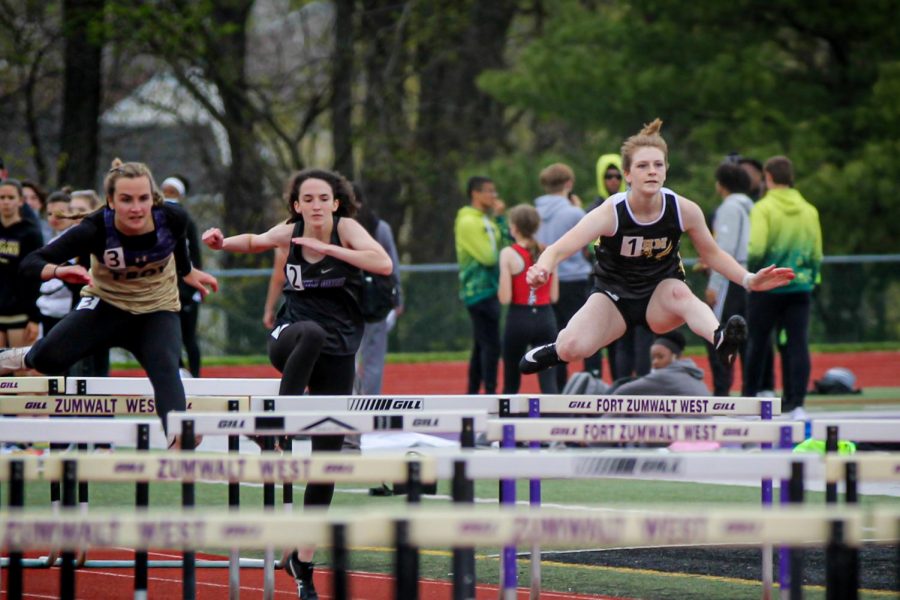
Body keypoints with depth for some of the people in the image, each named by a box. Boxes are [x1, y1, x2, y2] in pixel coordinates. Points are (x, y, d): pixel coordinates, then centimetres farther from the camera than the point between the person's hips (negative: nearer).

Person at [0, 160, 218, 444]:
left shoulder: (172, 218, -22)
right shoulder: (95, 229, -29)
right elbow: (30, 263, -32)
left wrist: (188, 272, 20)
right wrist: (58, 270, -52)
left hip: (158, 311, 1)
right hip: (106, 305, -1)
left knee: (165, 367, -27)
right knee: (49, 356, -19)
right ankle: (24, 358, 16)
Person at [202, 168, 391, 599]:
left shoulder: (346, 227, -7)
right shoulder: (289, 232, -1)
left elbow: (383, 264, -22)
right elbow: (254, 242, 14)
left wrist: (329, 248, -29)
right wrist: (223, 243, -7)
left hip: (338, 356, 0)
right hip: (290, 340, 0)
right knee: (312, 333, -40)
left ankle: (303, 562, 11)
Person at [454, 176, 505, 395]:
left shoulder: (486, 220, 15)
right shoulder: (468, 222, -13)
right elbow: (489, 257, -19)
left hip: (489, 289, 10)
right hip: (480, 291, -10)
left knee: (481, 345, 14)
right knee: (491, 345, -12)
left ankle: (472, 394, 21)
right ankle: (490, 394, -12)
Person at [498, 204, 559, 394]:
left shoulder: (509, 254, -8)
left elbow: (505, 298, -12)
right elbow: (554, 296, 6)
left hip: (519, 319, -2)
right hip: (545, 318, 2)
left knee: (511, 382, 14)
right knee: (548, 381, -3)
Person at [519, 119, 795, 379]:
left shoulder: (684, 210, -15)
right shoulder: (611, 212, -23)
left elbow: (711, 253, 3)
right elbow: (559, 250, -28)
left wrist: (749, 280, -10)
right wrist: (541, 271, -51)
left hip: (660, 298, 0)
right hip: (614, 296, 0)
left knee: (678, 292, -35)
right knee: (573, 348, -23)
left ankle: (720, 339, -62)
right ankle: (558, 349, 15)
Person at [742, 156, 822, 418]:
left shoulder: (763, 209, -9)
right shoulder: (809, 211, 4)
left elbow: (756, 249, -18)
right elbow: (817, 254, 6)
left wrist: (751, 270, -1)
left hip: (767, 288, -3)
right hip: (800, 286, 3)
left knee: (757, 344, 10)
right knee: (798, 344, 1)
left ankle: (749, 396, 19)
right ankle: (796, 401, -4)